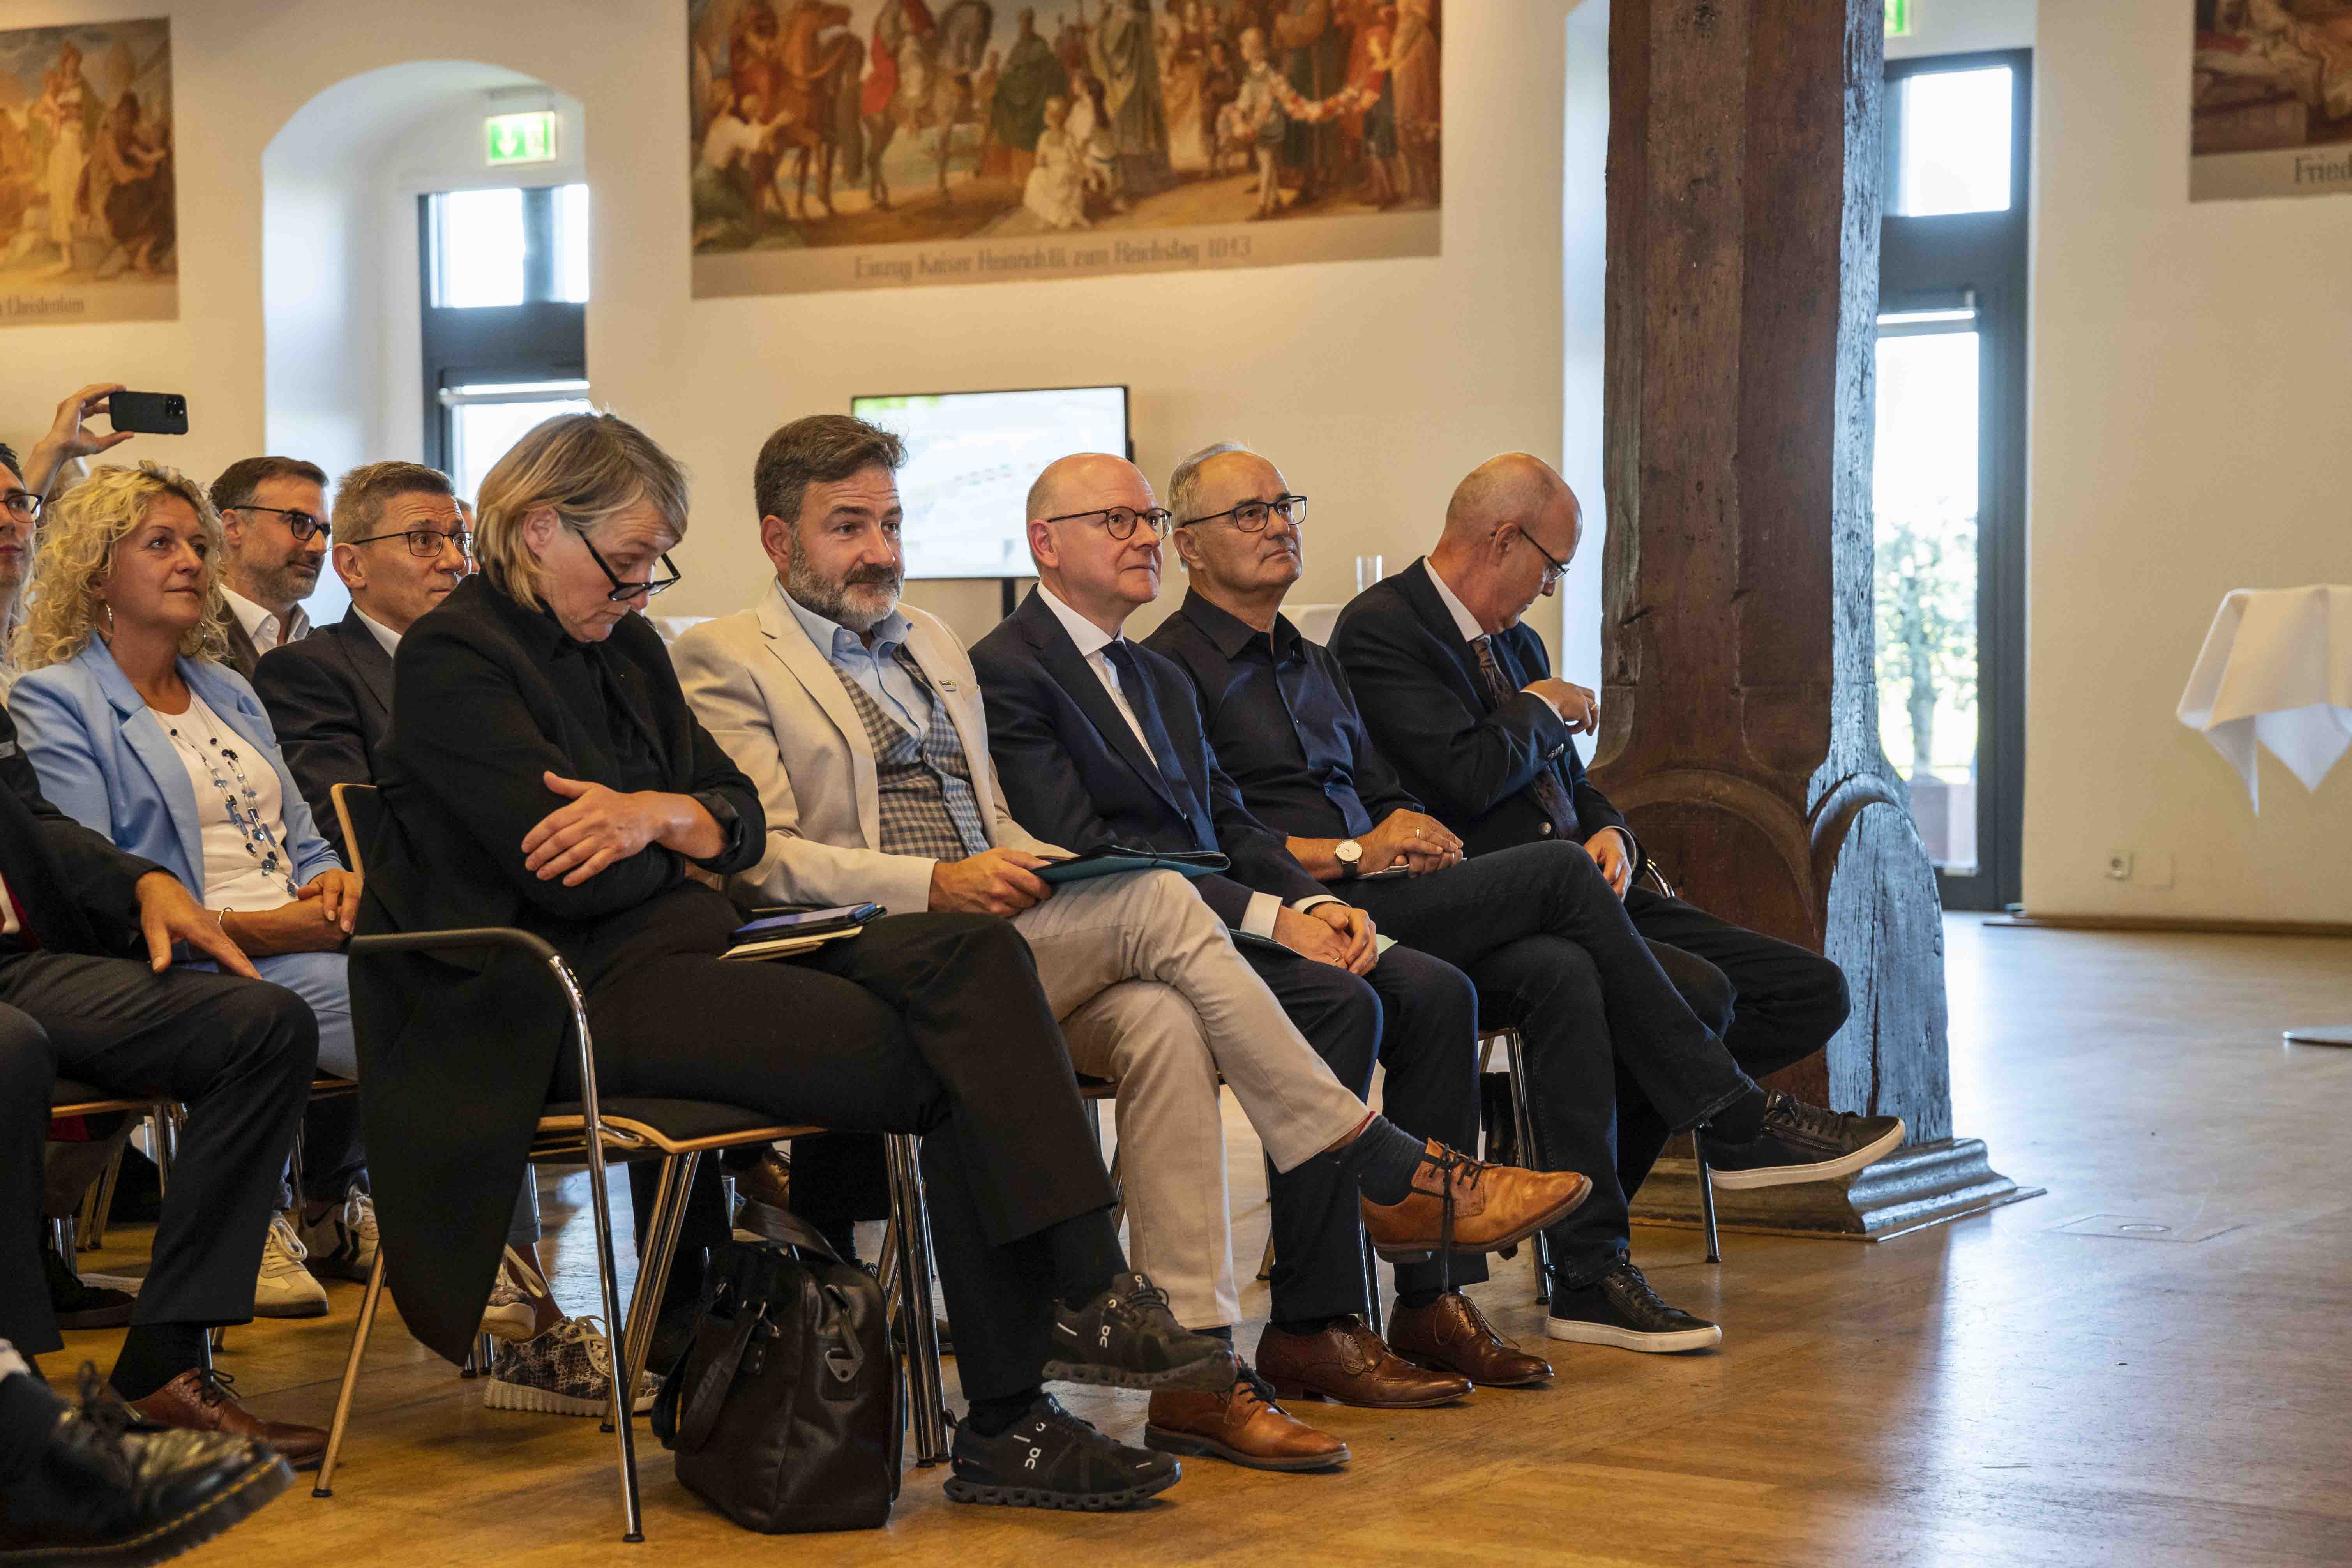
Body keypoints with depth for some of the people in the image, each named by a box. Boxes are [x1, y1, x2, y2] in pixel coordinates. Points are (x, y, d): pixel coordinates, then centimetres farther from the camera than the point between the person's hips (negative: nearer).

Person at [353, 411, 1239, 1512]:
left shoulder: (625, 648, 21)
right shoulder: (453, 658, -5)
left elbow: (741, 817, 15)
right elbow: (573, 879, -16)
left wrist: (664, 815, -7)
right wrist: (675, 829, 4)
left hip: (685, 949, 8)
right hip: (580, 999, -8)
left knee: (971, 956, -17)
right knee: (954, 1066, -22)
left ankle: (1079, 1292, -25)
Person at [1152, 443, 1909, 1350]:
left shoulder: (1314, 664, 27)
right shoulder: (1172, 667, 0)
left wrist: (1415, 837, -1)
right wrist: (1350, 856, -16)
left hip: (1381, 906, 7)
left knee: (1563, 974, -22)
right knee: (1559, 873, -20)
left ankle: (1590, 1268, -24)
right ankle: (1739, 1118, -12)